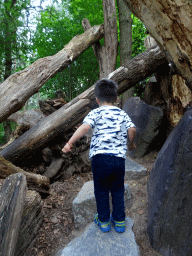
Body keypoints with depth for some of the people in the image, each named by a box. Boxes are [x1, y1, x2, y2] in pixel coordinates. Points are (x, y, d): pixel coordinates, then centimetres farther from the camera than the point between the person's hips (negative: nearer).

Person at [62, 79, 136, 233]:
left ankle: (104, 221, 29)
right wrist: (131, 143, 14)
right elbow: (132, 129, -4)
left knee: (101, 191, 15)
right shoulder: (123, 114, 10)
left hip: (100, 157, -2)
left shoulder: (95, 113, 2)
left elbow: (85, 127, -15)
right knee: (118, 191, 19)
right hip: (119, 158, 3)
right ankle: (119, 221, 30)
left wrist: (70, 142, -14)